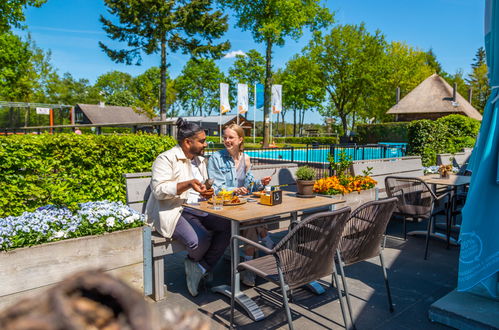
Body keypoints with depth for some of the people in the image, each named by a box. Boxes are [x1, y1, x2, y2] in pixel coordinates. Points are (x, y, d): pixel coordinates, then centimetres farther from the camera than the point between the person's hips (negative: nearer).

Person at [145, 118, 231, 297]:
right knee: (201, 238, -32)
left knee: (228, 225, -17)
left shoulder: (200, 160, 19)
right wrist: (188, 184, -28)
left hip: (197, 209, 8)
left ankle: (200, 268, -5)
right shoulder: (166, 159, -6)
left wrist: (206, 192, 3)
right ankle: (194, 263, 6)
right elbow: (159, 190, -17)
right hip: (172, 212, -7)